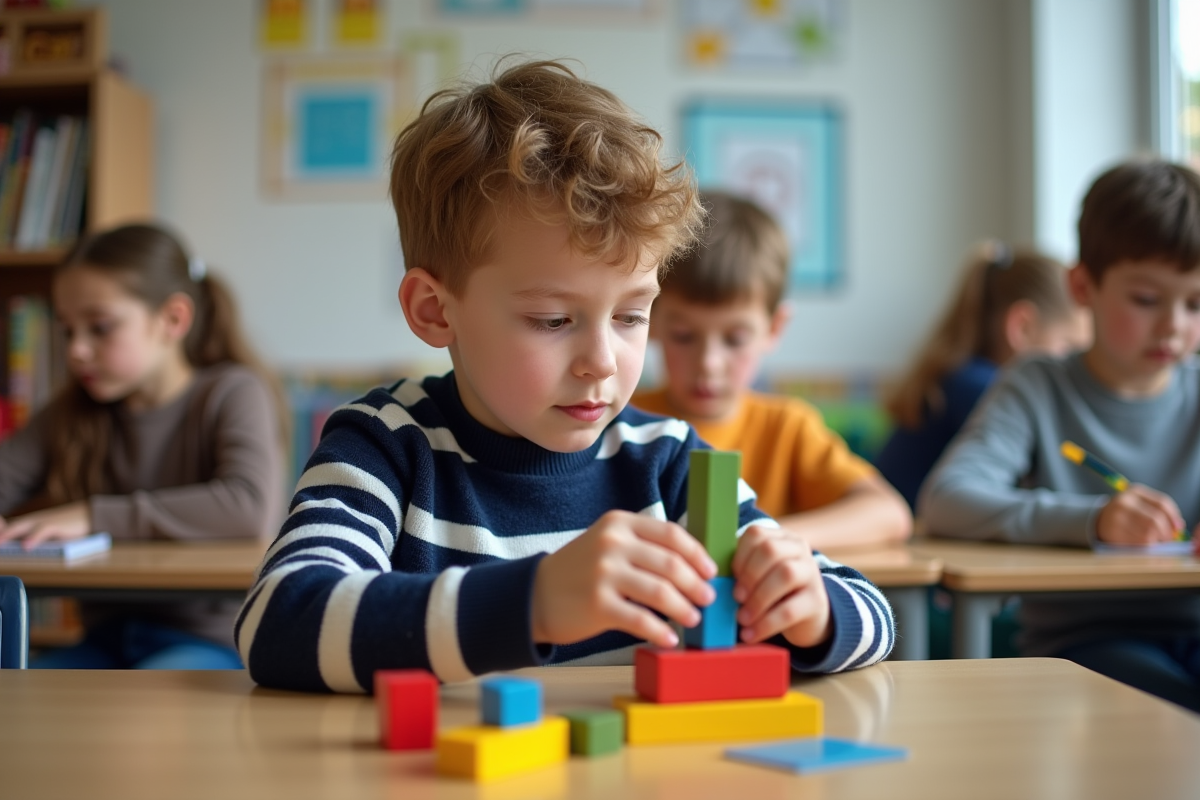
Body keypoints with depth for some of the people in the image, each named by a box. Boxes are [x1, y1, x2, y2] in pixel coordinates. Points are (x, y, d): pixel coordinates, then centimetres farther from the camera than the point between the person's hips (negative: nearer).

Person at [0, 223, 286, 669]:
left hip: (211, 638, -5)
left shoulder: (232, 393, -6)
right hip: (108, 641, 6)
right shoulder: (73, 413, 13)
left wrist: (96, 516, -25)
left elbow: (249, 508, -24)